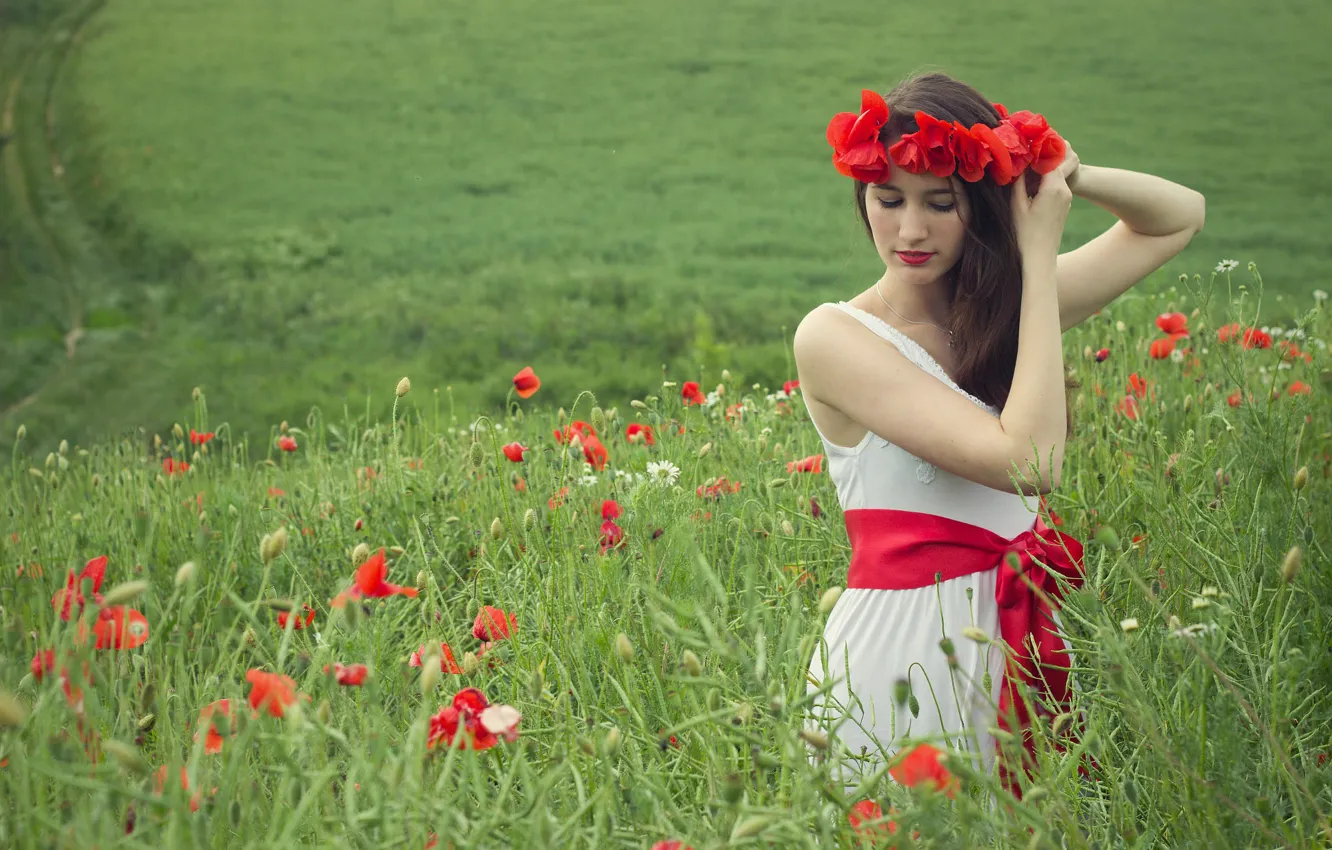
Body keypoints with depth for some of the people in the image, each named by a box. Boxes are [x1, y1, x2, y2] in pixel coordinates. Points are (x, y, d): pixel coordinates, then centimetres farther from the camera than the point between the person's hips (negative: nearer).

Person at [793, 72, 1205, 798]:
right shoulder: (834, 337, -13)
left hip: (1018, 646, 6)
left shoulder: (1005, 308, 6)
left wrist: (1070, 177, -2)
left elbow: (1180, 215, 19)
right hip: (901, 651, -6)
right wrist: (1040, 256, -15)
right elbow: (1027, 460, -22)